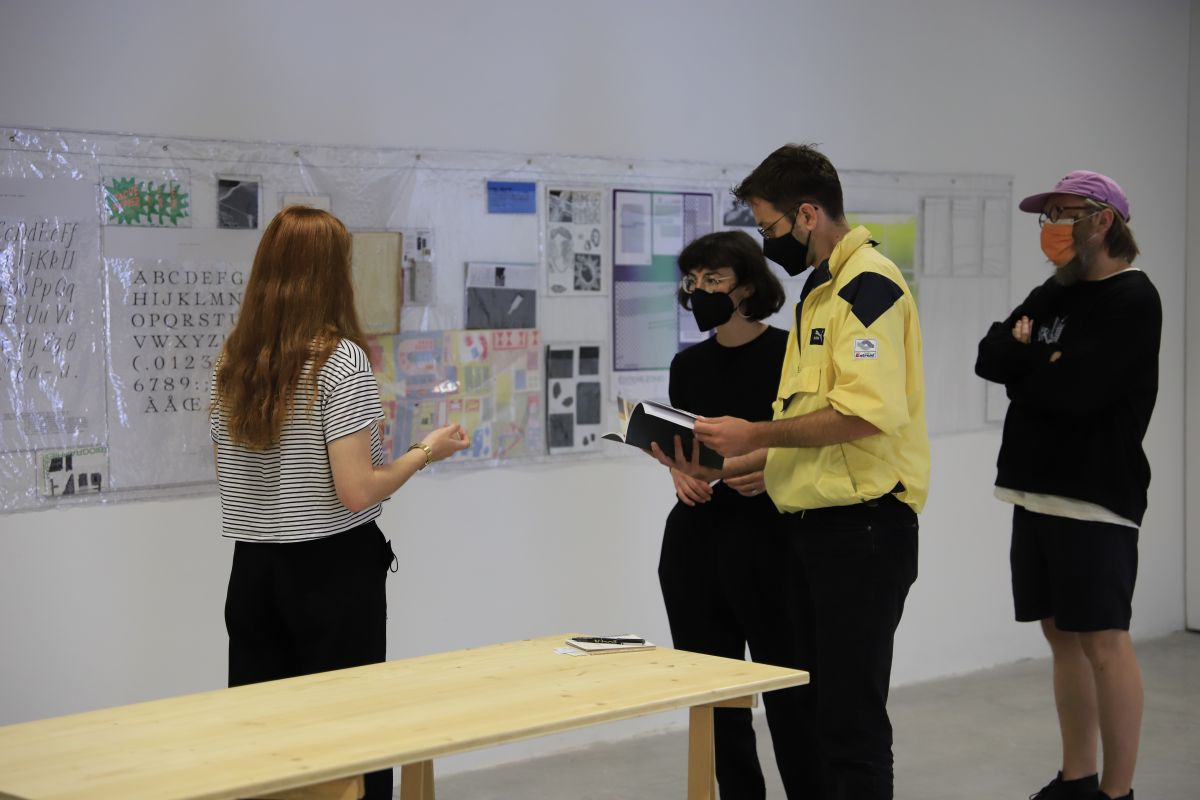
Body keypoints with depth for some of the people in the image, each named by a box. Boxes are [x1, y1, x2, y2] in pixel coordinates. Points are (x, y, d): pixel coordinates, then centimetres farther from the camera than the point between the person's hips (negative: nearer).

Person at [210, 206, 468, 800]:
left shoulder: (232, 362, 5)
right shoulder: (341, 360, -14)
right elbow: (357, 492, -17)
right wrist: (425, 452, -2)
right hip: (333, 571, -6)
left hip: (253, 571, 6)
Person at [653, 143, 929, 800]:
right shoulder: (820, 291, 20)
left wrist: (756, 433, -15)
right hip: (814, 525, 10)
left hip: (862, 528, -10)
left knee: (851, 720, -6)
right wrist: (722, 467, 12)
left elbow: (865, 413, -24)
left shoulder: (867, 284, -12)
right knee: (813, 710, 15)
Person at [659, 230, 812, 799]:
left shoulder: (790, 354, -6)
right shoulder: (688, 365, 10)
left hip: (767, 539, -5)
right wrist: (679, 472, -2)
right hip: (694, 540, 5)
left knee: (789, 689, -4)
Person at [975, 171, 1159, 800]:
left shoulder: (1133, 300, -9)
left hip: (1095, 499, -8)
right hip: (1036, 490, 8)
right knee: (1061, 634, 12)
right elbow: (988, 358, 7)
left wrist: (1022, 362, -3)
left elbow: (1076, 390, -20)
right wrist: (1043, 362, -11)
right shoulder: (1054, 292, 16)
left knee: (1102, 642, -5)